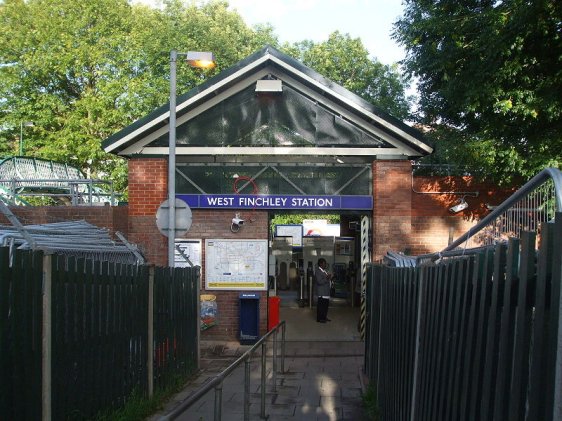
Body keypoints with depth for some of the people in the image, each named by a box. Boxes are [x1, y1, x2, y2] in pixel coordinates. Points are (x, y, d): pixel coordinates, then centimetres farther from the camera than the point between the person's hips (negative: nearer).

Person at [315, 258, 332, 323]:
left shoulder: (324, 271, 16)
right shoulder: (317, 271, -14)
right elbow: (319, 281, -23)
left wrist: (329, 278, 6)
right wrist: (327, 278, -22)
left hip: (326, 292, 10)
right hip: (322, 292, -10)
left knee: (326, 305, 14)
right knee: (321, 305, -5)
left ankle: (324, 317, 24)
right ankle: (319, 319, 2)